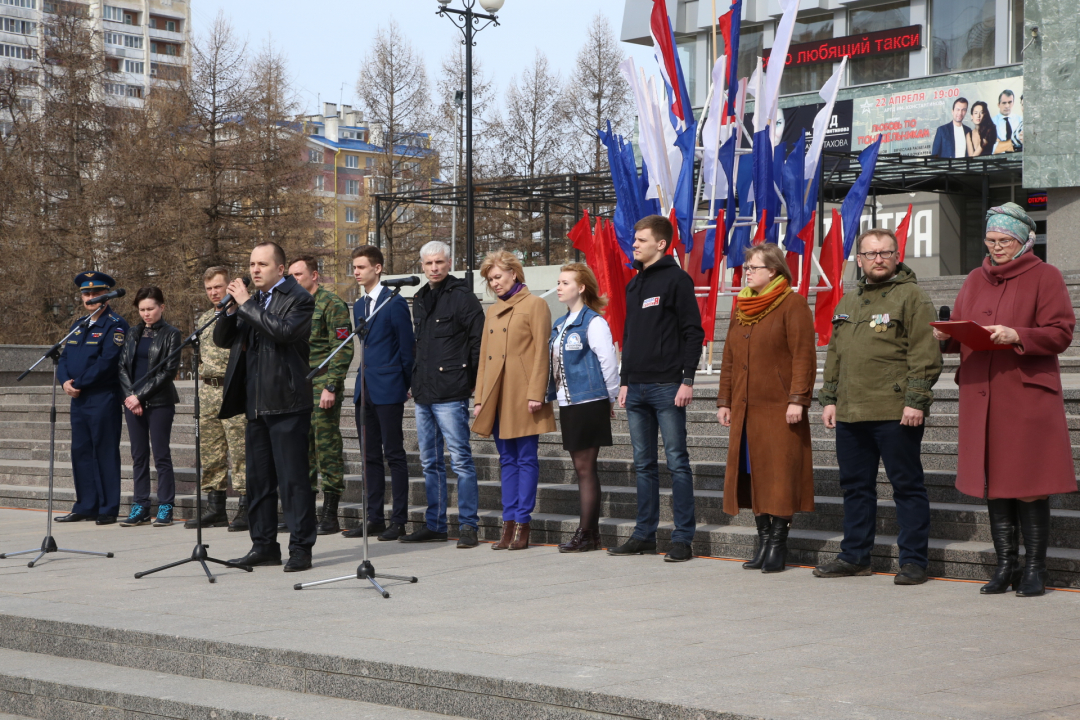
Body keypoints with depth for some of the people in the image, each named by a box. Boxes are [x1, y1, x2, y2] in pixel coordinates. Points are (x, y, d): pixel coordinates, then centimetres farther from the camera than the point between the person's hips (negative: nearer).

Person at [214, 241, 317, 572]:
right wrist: (232, 309, -1)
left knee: (293, 479, -6)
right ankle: (264, 545, 19)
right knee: (259, 479, 12)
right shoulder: (252, 300, 17)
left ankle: (301, 547, -1)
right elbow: (222, 339, 16)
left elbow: (282, 330, -23)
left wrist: (246, 304, -16)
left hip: (286, 403, -8)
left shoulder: (298, 299, -5)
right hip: (255, 404, 8)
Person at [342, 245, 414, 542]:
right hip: (365, 390, 8)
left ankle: (399, 520, -1)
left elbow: (407, 347, -6)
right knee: (371, 456, 9)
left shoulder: (394, 302, -7)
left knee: (394, 454, -4)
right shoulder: (358, 306, 16)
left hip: (388, 391, -8)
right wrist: (363, 382, 13)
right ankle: (375, 518, 14)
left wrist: (406, 385, -4)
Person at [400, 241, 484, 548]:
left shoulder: (462, 297, -7)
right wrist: (416, 380, 17)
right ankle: (435, 525, 18)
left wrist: (472, 381, -8)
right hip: (423, 394, 8)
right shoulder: (420, 300, 16)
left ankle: (468, 525, -2)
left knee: (461, 459, -6)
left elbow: (478, 341, -10)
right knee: (430, 462, 11)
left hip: (450, 395, -8)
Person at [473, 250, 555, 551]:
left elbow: (541, 352, -8)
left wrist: (536, 394, -15)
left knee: (526, 459, -3)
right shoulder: (492, 311, 18)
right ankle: (509, 524, 9)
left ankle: (523, 524, -2)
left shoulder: (534, 305, -2)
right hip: (497, 397, 6)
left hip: (522, 396, -6)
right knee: (507, 460, 8)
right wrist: (480, 399, 12)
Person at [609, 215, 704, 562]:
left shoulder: (676, 279, -5)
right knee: (644, 465, 11)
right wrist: (624, 382, 16)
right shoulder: (634, 285, 17)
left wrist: (687, 379, -15)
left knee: (677, 462, -4)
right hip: (636, 389, 8)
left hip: (667, 387, -7)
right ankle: (644, 534, 16)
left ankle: (683, 538, -2)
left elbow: (693, 332, -9)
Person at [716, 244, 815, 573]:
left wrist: (797, 399, -17)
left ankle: (777, 543, -1)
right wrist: (724, 400, 16)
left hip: (778, 408, -7)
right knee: (753, 474, 6)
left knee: (779, 475, -5)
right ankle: (764, 540, 12)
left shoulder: (792, 304, -5)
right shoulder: (742, 308, 18)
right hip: (746, 409, 7)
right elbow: (729, 358, 21)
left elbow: (803, 356, -10)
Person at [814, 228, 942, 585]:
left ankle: (913, 561, 4)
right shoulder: (848, 301, 19)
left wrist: (915, 400, -15)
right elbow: (835, 355, 23)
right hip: (850, 413, 7)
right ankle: (855, 556, 22)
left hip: (895, 413, -7)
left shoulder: (912, 296, -3)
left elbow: (925, 353, -10)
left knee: (907, 486, -1)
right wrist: (829, 398, 15)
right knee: (856, 486, 12)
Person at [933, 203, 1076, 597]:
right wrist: (946, 336, -3)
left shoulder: (1045, 276, 2)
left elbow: (1060, 333, -6)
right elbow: (961, 334, 19)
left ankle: (1034, 570, 3)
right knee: (993, 484, 6)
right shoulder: (975, 280, 18)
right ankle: (1006, 566, 13)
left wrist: (1017, 336, -20)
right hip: (981, 397, 5)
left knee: (1029, 486, -4)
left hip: (1027, 395, -5)